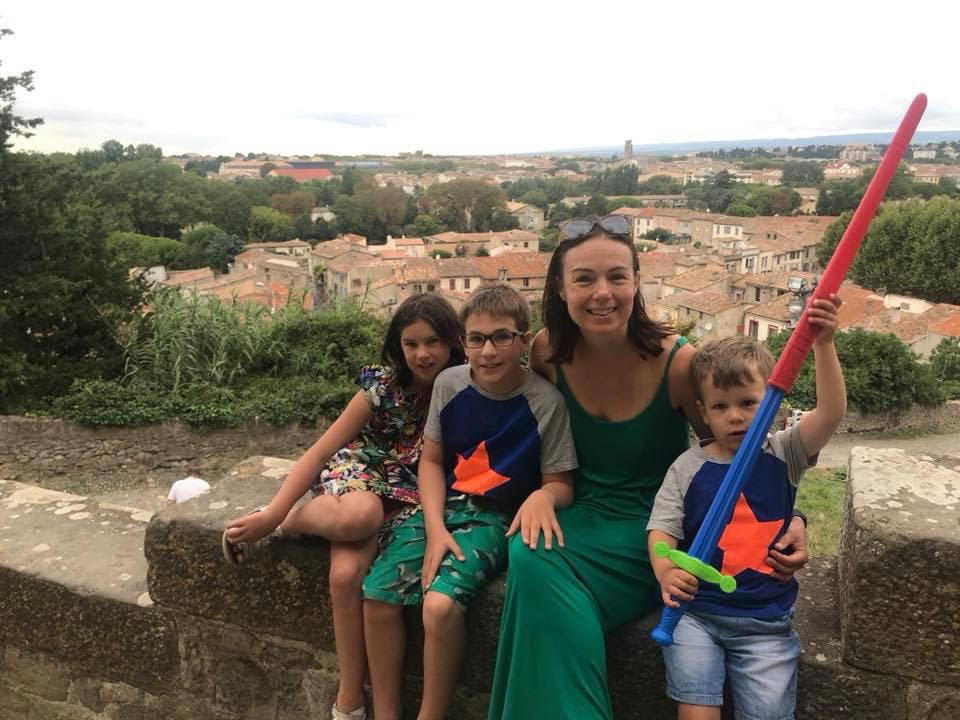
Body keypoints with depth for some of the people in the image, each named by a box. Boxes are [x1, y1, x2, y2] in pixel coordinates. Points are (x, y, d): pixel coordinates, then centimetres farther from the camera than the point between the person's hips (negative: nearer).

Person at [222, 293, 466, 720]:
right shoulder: (382, 385, -10)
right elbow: (320, 451, -10)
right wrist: (273, 511, -18)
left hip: (409, 496, 0)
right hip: (358, 475, 0)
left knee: (346, 572, -28)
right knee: (359, 515, -39)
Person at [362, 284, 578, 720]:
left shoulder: (546, 402, -13)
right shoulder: (449, 384, -2)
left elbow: (560, 484, -5)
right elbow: (431, 461, 5)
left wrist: (544, 496, -30)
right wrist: (435, 528, -8)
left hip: (497, 518, -4)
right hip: (443, 506, 4)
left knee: (440, 604, -27)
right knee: (377, 595, -12)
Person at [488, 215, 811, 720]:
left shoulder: (677, 362, -17)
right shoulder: (548, 353, -7)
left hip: (652, 528, -3)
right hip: (582, 518, 4)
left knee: (540, 566, -28)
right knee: (529, 557, -28)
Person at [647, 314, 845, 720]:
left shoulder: (782, 455, 2)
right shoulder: (688, 468, -1)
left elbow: (831, 413, -13)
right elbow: (661, 528, -7)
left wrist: (823, 344, -25)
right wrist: (665, 572, -28)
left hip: (765, 619, 1)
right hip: (696, 612, -1)